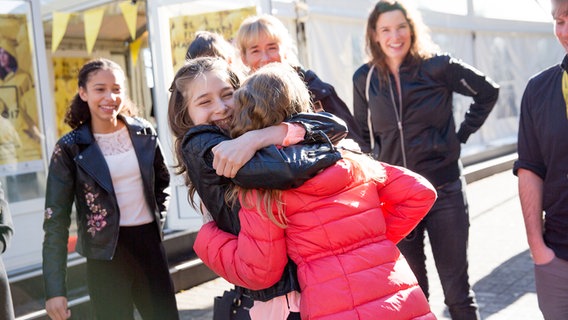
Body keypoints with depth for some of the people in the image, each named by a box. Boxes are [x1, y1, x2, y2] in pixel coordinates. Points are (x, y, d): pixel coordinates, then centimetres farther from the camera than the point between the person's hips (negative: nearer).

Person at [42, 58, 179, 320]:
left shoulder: (144, 133, 1)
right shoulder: (70, 148, -8)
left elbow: (163, 181, 18)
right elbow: (56, 220, -9)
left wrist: (158, 219, 4)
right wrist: (55, 289, -15)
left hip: (148, 241, 3)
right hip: (106, 251, -3)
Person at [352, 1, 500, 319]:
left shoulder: (438, 66, -7)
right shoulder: (365, 78, 2)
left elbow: (488, 91, 6)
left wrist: (463, 134, 1)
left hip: (445, 192, -2)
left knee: (457, 290, 5)